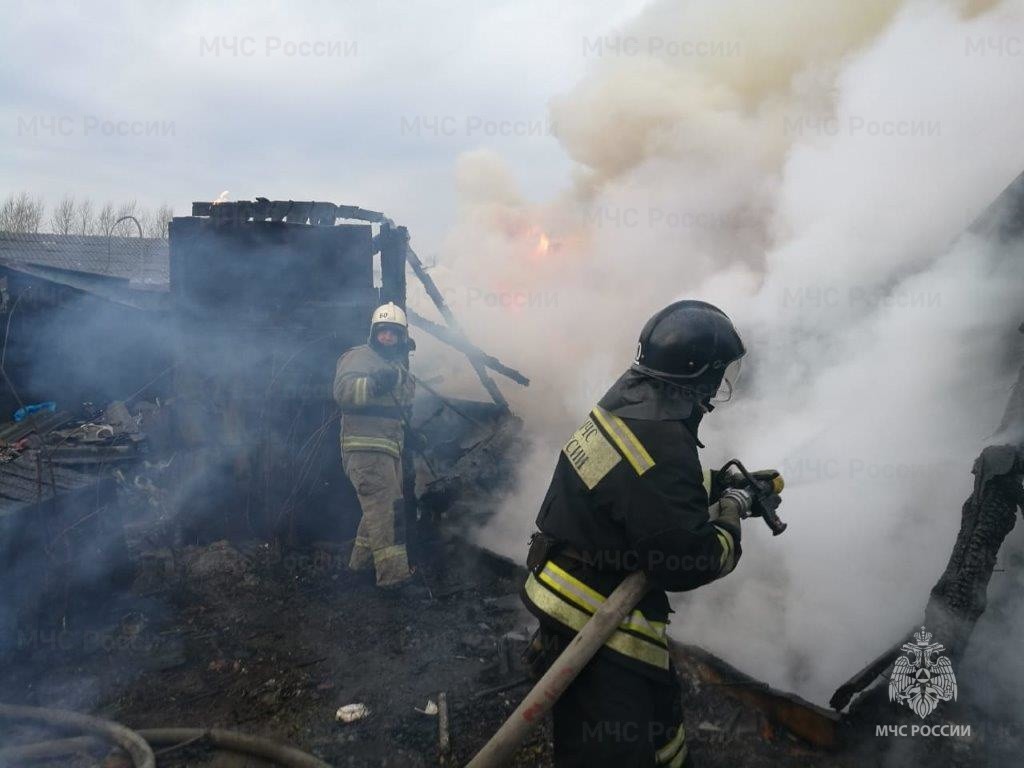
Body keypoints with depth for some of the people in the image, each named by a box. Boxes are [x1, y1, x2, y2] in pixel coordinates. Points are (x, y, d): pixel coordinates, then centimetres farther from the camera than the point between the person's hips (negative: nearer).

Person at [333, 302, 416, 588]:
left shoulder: (398, 367, 23)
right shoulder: (359, 356, -5)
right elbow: (343, 390, -23)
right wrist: (374, 383, -36)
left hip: (390, 447, 10)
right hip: (365, 445, -10)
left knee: (380, 507, 17)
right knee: (385, 506, -17)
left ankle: (362, 559, 30)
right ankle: (393, 572, -19)